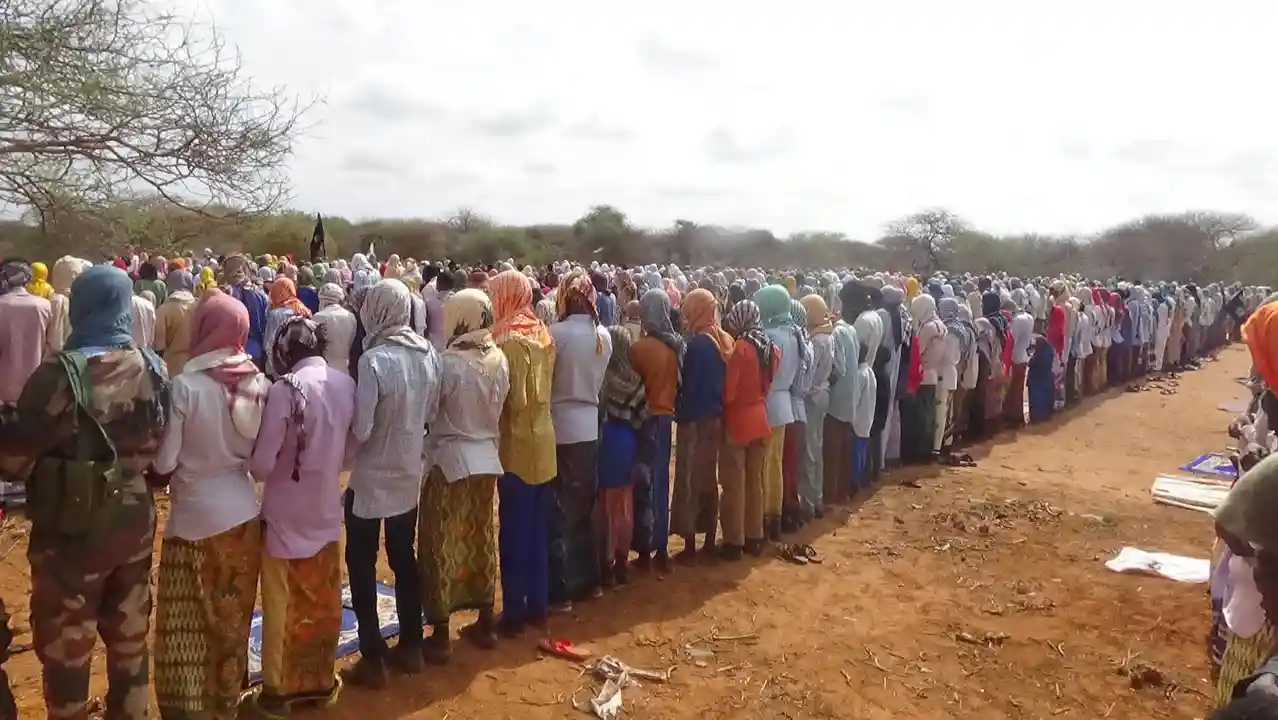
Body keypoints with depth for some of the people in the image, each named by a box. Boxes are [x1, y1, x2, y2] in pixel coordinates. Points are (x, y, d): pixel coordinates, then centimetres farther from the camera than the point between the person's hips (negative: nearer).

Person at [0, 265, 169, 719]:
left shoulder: (60, 375, -22)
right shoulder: (153, 369, -4)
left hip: (73, 531, -5)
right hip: (134, 520, 5)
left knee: (65, 647, 14)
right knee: (130, 637, 20)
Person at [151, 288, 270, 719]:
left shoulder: (185, 386, -18)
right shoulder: (259, 383, -7)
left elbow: (163, 463, -12)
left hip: (195, 518, -4)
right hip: (243, 513, 5)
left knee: (186, 626, 10)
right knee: (233, 619, 19)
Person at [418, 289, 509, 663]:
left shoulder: (449, 363, -18)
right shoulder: (500, 360, -2)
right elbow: (497, 410, 5)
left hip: (449, 460, -6)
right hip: (486, 459, 6)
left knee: (441, 545, 5)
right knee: (481, 538, 16)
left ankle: (440, 634, 12)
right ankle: (486, 623, 27)